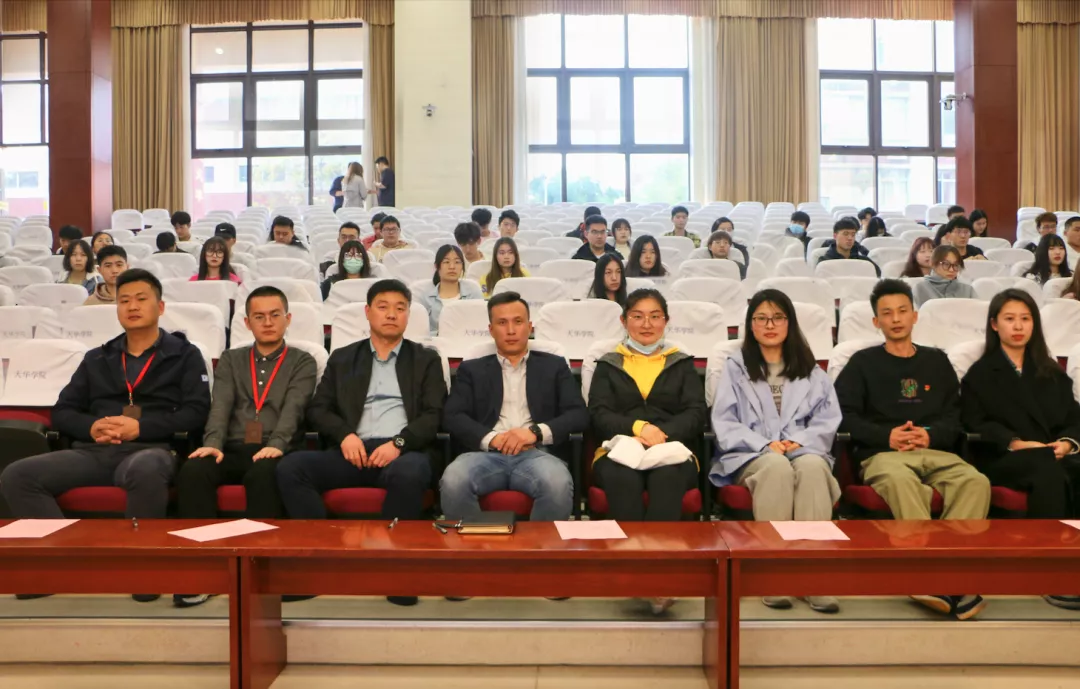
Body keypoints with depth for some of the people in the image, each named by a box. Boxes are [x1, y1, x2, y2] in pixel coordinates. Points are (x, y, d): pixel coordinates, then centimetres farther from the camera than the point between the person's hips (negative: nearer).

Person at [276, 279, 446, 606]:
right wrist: (345, 435, -8)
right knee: (290, 467, -24)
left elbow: (433, 416, 5)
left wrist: (398, 443, -14)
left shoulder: (426, 359, 16)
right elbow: (317, 409, 14)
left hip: (403, 451, -2)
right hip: (353, 450, 3)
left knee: (409, 473, -38)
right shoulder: (342, 358, 21)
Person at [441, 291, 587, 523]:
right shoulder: (472, 369, 21)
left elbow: (579, 415, 8)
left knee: (558, 484, -35)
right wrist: (490, 438, -12)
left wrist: (536, 431, -10)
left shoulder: (554, 366, 20)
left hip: (536, 453, 0)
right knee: (453, 482, -33)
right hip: (487, 453, 0)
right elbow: (452, 417, 7)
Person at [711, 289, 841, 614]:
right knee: (777, 466, -38)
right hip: (751, 456, -1)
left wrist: (799, 440, -11)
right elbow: (724, 424, 3)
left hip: (803, 451, 2)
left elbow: (827, 421, 10)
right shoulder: (735, 367, 15)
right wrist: (765, 445, -12)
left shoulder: (811, 371, 22)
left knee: (812, 466, -36)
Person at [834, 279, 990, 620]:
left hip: (935, 451, 3)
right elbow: (844, 414, 5)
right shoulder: (863, 362, 15)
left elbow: (955, 416, 17)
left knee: (976, 481, -31)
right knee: (901, 481, -39)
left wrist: (932, 435, -5)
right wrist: (886, 436, -10)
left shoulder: (936, 361, 23)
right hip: (881, 453, -3)